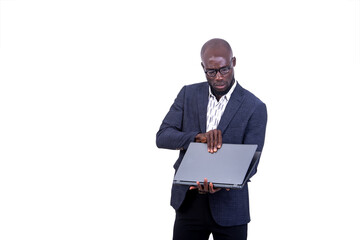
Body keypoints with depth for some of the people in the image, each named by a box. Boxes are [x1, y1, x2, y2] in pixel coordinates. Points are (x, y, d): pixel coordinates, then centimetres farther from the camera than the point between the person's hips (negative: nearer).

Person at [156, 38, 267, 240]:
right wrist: (198, 137, -23)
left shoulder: (255, 107, -6)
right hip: (188, 203, 2)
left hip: (228, 208, -2)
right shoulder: (188, 94, 4)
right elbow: (162, 137, -4)